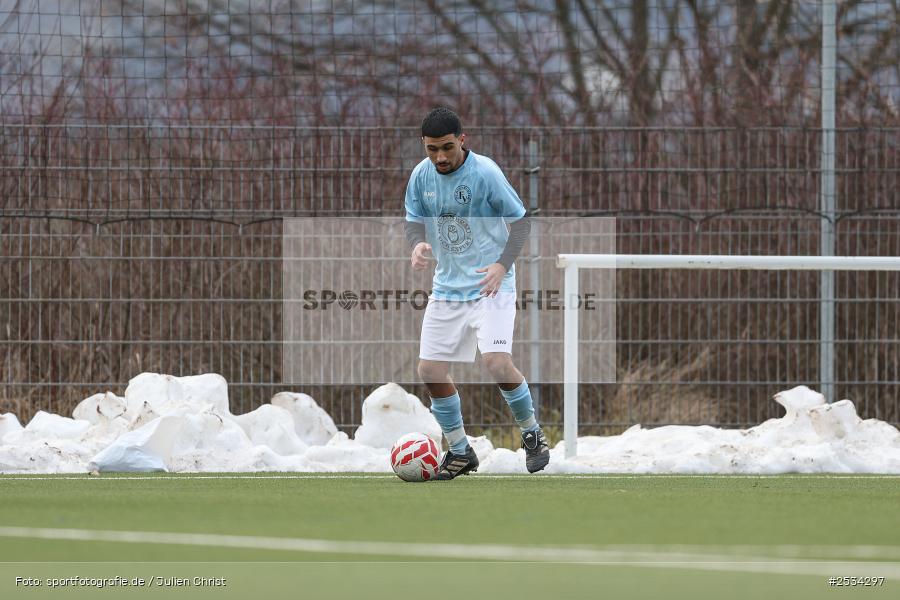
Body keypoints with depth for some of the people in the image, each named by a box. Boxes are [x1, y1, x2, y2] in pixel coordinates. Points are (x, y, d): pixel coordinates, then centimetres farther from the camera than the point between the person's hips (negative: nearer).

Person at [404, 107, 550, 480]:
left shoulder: (485, 172, -16)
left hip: (490, 285, -6)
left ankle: (532, 433, 3)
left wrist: (503, 264, -23)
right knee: (430, 370, 1)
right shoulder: (422, 175, -2)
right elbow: (414, 220, 10)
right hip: (447, 287, 6)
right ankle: (460, 452, 18)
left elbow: (521, 221, -9)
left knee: (496, 362, -22)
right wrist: (417, 244, -14)